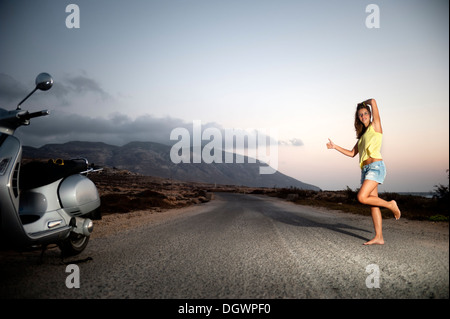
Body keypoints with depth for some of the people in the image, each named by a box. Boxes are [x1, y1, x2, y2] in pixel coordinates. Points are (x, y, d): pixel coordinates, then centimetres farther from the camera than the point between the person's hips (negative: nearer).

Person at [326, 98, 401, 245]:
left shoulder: (375, 126, 3)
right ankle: (379, 237, 3)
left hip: (376, 166, -8)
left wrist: (364, 103, 16)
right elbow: (352, 153, 24)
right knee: (373, 203, 3)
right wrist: (335, 147, 19)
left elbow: (373, 101, -4)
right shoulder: (362, 134, 23)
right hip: (366, 169, 8)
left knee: (362, 197, -20)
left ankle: (390, 204, 1)